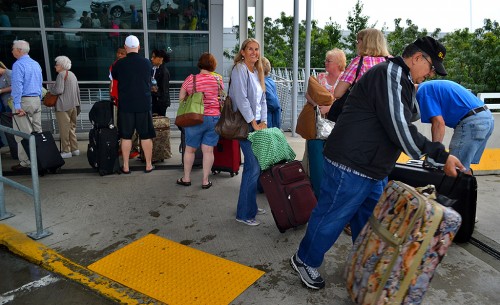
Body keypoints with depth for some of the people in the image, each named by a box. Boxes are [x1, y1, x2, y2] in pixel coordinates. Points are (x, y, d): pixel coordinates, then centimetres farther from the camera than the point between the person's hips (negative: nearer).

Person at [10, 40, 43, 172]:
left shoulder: (18, 64, -9)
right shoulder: (36, 64, 15)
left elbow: (17, 85, -16)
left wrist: (17, 105, -18)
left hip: (24, 101, -8)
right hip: (37, 101, 8)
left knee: (23, 133, -5)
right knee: (37, 131, 9)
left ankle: (25, 162, -4)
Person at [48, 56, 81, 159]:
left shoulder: (61, 74, -11)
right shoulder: (72, 74, 17)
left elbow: (59, 90, -20)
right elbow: (78, 91, 20)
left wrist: (50, 89, 0)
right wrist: (78, 104, 25)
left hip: (63, 106, -9)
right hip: (73, 105, 9)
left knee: (64, 129, -3)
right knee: (72, 127, 14)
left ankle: (66, 151, 0)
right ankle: (75, 149, 17)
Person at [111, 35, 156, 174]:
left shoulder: (119, 64, -5)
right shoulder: (147, 63, -3)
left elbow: (114, 76, 15)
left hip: (125, 105, 0)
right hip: (144, 104, 1)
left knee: (126, 136, 7)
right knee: (146, 136, 7)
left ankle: (126, 166, 12)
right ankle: (148, 165, 14)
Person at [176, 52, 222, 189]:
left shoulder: (191, 79, -5)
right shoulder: (218, 80, -2)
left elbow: (181, 97, 1)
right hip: (214, 118, 1)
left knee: (190, 149, 13)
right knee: (208, 150, 5)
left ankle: (186, 178, 24)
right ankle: (205, 181, 12)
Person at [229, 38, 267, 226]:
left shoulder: (257, 72, 17)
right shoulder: (240, 69, -9)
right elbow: (241, 99, -17)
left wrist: (263, 122, 4)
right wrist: (254, 124, -15)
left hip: (257, 123, 8)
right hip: (245, 124, -8)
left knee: (255, 166, 11)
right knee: (253, 167, -10)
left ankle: (251, 205, 24)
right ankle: (244, 213, 1)